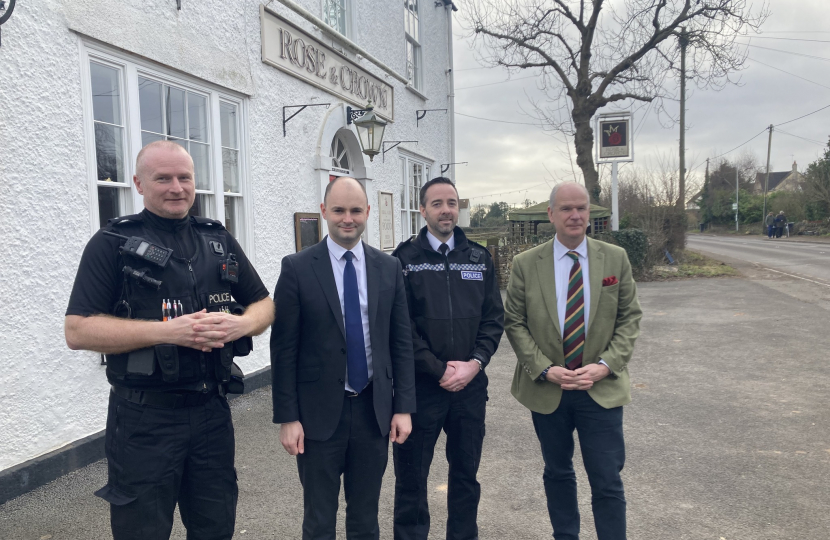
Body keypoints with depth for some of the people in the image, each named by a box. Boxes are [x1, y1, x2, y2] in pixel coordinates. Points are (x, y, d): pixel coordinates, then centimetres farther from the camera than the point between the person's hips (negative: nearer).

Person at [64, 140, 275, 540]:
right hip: (144, 419, -3)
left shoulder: (218, 240, 8)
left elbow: (265, 305, 11)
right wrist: (168, 331, -21)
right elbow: (78, 330, -11)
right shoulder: (112, 244, -4)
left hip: (212, 412, 4)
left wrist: (240, 324, -12)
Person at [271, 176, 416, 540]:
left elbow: (401, 342, 4)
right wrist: (287, 417, -7)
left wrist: (403, 407, 1)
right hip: (319, 413, -2)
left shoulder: (389, 268, 2)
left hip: (374, 410, 3)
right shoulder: (297, 268, -6)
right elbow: (283, 349, -5)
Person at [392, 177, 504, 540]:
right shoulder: (405, 258, -4)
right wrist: (439, 370, -12)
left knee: (466, 473, 17)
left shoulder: (479, 258, 7)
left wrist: (475, 363, -9)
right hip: (420, 385, -3)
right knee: (411, 476, 9)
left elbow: (494, 317, 5)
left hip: (470, 384, 3)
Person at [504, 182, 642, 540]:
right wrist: (545, 369, -13)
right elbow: (514, 323, -2)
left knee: (608, 482, 3)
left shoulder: (615, 259, 0)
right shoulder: (525, 264, -3)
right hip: (546, 388, 1)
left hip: (601, 388, 0)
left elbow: (630, 318, 1)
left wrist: (606, 365, -12)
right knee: (557, 473, 17)